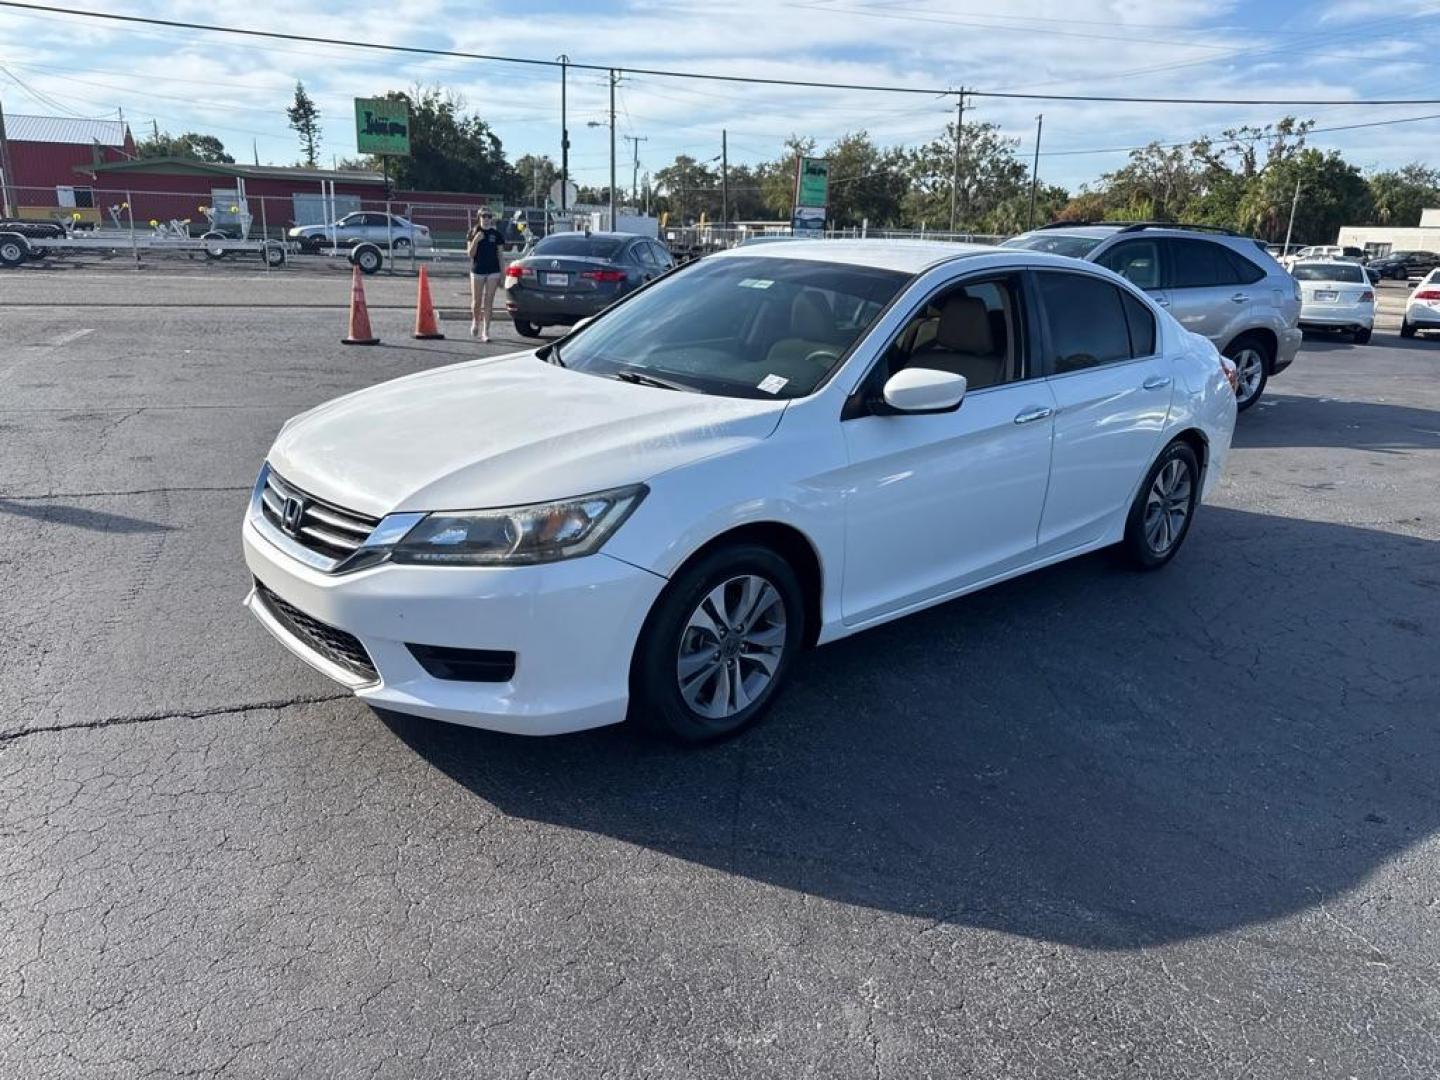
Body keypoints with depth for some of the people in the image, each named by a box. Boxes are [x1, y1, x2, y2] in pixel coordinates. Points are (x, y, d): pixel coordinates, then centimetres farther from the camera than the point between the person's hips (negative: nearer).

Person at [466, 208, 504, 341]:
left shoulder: (496, 233, 5)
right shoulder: (473, 232, 2)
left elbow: (499, 254, 8)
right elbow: (470, 254, -3)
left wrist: (502, 275, 4)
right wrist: (475, 240, -18)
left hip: (493, 271, 1)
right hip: (477, 271, -1)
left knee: (488, 302, -1)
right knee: (476, 302, 5)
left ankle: (485, 332, 3)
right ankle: (475, 322, 34)